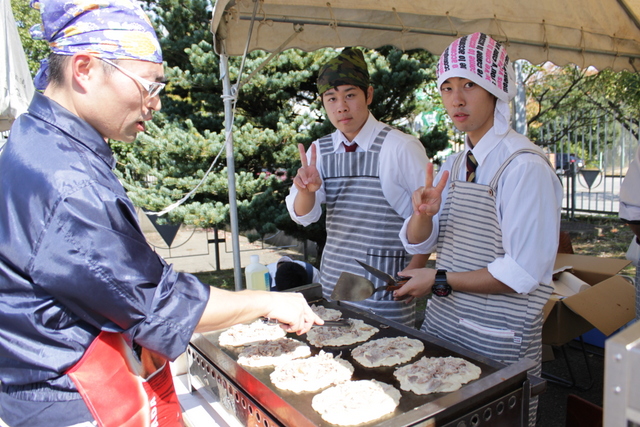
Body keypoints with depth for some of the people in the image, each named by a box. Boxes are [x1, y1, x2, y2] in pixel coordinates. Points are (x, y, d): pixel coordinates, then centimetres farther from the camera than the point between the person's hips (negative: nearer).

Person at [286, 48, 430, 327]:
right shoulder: (320, 150, 3)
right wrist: (306, 190, -24)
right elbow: (302, 216, -3)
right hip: (333, 282, 5)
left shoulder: (401, 147, -12)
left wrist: (413, 272, -11)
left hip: (385, 287, -4)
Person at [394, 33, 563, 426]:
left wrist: (440, 281, -15)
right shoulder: (455, 165, 6)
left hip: (499, 340, -7)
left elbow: (522, 272, -21)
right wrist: (423, 213, -18)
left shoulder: (525, 166, -18)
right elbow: (417, 242, 4)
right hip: (442, 321, 7)